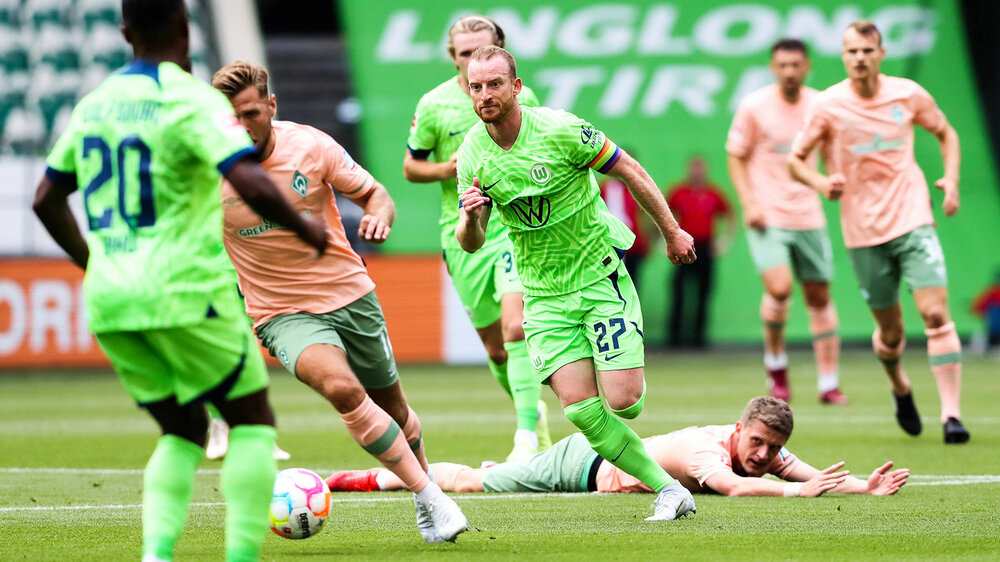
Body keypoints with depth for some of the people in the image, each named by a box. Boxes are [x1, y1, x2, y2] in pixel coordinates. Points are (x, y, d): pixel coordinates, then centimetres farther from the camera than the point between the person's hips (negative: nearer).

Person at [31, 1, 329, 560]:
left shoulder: (94, 104, 11)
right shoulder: (191, 99, -11)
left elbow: (47, 198, 20)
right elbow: (251, 184, -24)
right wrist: (305, 228, -8)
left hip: (109, 305, 6)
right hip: (186, 293, -6)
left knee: (183, 431, 18)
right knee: (253, 421, 8)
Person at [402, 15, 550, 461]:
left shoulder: (521, 98, 1)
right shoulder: (434, 105, -1)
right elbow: (410, 166, 8)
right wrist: (448, 168, -11)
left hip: (517, 226, -2)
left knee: (516, 327, -22)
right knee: (494, 347, 9)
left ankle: (527, 436, -23)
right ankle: (532, 411, 37)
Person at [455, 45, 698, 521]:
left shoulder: (561, 130, -16)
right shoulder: (471, 156, -5)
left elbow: (629, 171, -3)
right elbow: (470, 243, -1)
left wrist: (672, 232, 3)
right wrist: (471, 218, -25)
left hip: (601, 272, -3)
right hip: (544, 294, 3)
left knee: (623, 402, -11)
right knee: (580, 409, -11)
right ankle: (667, 489, 1)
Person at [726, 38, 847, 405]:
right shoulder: (754, 107, -5)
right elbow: (736, 157, 1)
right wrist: (749, 203, -10)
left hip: (809, 216, 4)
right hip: (767, 217, -4)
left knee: (819, 296, 4)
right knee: (779, 288, -20)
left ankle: (829, 383, 11)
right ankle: (775, 363, 5)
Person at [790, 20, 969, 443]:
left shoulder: (909, 95, 0)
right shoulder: (828, 105, -4)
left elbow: (945, 133, 18)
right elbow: (795, 160, 4)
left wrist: (951, 180, 3)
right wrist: (822, 183, -16)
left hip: (913, 220, 0)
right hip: (863, 232, 0)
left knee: (936, 314, -15)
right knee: (890, 333, 6)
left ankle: (951, 413, -13)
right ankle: (900, 387, 39)